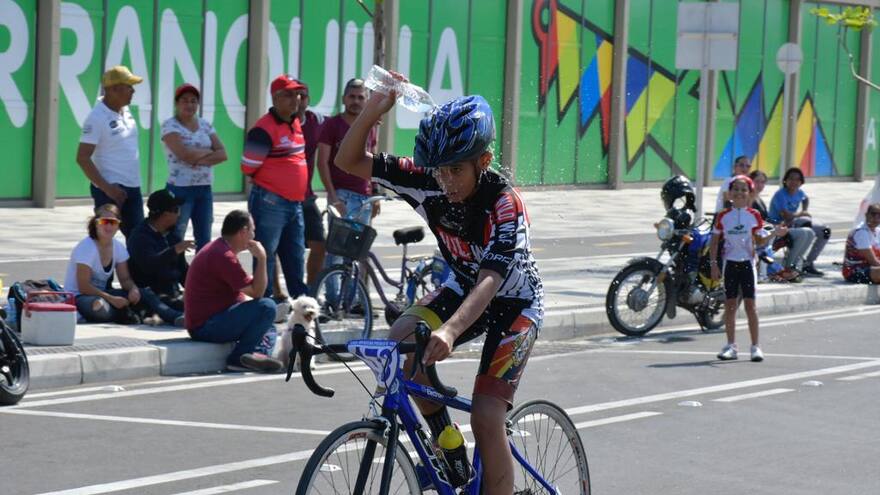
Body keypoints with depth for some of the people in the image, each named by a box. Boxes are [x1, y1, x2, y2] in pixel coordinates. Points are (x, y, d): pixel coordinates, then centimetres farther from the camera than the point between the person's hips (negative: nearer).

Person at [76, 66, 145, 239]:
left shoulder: (125, 112, 8)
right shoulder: (97, 118, -16)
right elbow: (82, 158, -18)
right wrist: (106, 187, -22)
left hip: (133, 188, 8)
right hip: (111, 190, -8)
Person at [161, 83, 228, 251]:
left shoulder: (205, 125, 11)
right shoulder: (170, 126, -5)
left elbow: (222, 154, 1)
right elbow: (184, 154, -19)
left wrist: (200, 160, -14)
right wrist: (208, 151, -5)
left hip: (205, 189, 6)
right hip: (180, 189, -6)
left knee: (204, 241, 8)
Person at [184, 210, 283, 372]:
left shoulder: (218, 248, 16)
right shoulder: (223, 256, -19)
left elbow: (238, 295, 23)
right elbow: (257, 292, -18)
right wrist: (261, 259, -15)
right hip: (206, 326, -11)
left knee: (269, 327, 21)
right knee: (266, 307, -22)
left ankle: (259, 353, -10)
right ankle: (238, 357, -15)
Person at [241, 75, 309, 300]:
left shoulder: (296, 124, 13)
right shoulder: (265, 128, -15)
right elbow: (248, 166, -13)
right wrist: (269, 184, 2)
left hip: (295, 203, 8)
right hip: (270, 203, -8)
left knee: (295, 255, 14)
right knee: (266, 255, -2)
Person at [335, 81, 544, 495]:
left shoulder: (504, 203, -32)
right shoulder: (430, 184, -18)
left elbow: (490, 279, -44)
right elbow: (349, 162, -17)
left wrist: (450, 331, -61)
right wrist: (373, 110, -35)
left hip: (514, 303, -5)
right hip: (463, 287, 5)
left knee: (486, 416, -17)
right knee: (400, 343, -22)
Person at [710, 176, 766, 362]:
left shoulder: (754, 215, 0)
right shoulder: (723, 216, 3)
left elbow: (759, 241, 3)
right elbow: (714, 241, 6)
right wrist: (714, 264, 0)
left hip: (747, 263, -2)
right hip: (730, 263, 2)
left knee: (750, 304, -3)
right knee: (730, 305, 4)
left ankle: (755, 346, 0)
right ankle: (731, 346, 11)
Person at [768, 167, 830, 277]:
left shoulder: (799, 192, 6)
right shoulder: (780, 195, -19)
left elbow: (806, 199, 32)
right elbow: (786, 216, -28)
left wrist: (804, 212, 11)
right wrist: (802, 214, -10)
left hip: (794, 223, 9)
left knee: (825, 232, 1)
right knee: (806, 222, -35)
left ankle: (808, 264, 4)